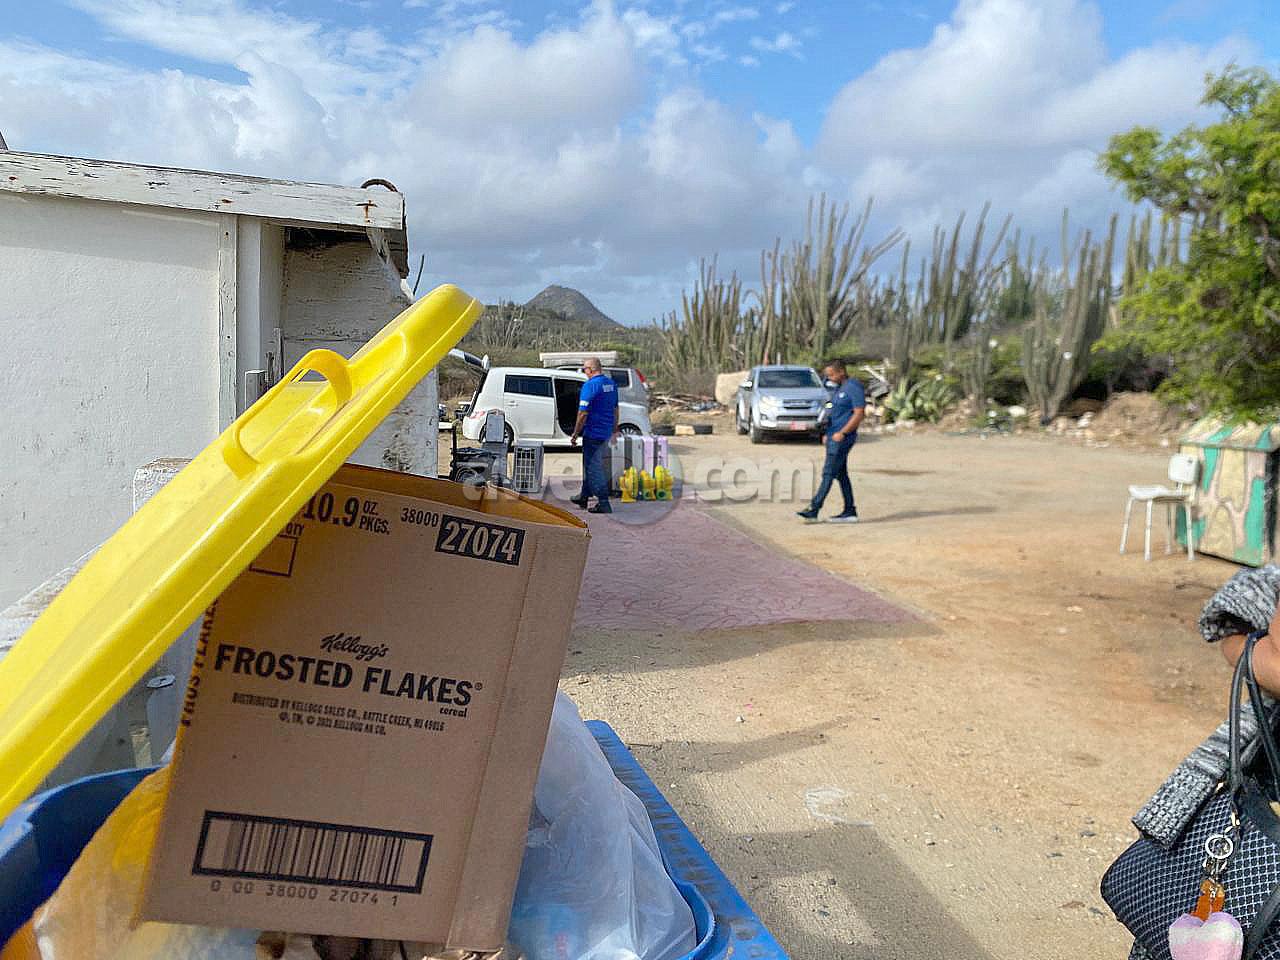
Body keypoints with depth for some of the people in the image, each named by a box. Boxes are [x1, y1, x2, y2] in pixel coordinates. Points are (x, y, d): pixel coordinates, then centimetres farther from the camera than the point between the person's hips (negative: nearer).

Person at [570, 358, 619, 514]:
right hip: (606, 432, 9)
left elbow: (583, 413, -20)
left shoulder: (590, 385, -18)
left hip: (593, 432, -9)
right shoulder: (611, 383, 9)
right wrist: (615, 430, 26)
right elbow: (615, 409, 17)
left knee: (594, 467, -2)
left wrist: (575, 434, -12)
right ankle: (584, 496, 33)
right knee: (590, 464, 21)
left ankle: (604, 503, -3)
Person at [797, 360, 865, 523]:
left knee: (828, 473, -10)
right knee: (841, 474, 10)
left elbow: (859, 413, -19)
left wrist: (842, 433, -21)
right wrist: (827, 434, 17)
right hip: (834, 437, 10)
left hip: (842, 438, -10)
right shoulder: (839, 388, 16)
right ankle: (850, 512, 14)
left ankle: (813, 510, -10)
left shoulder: (854, 387, -13)